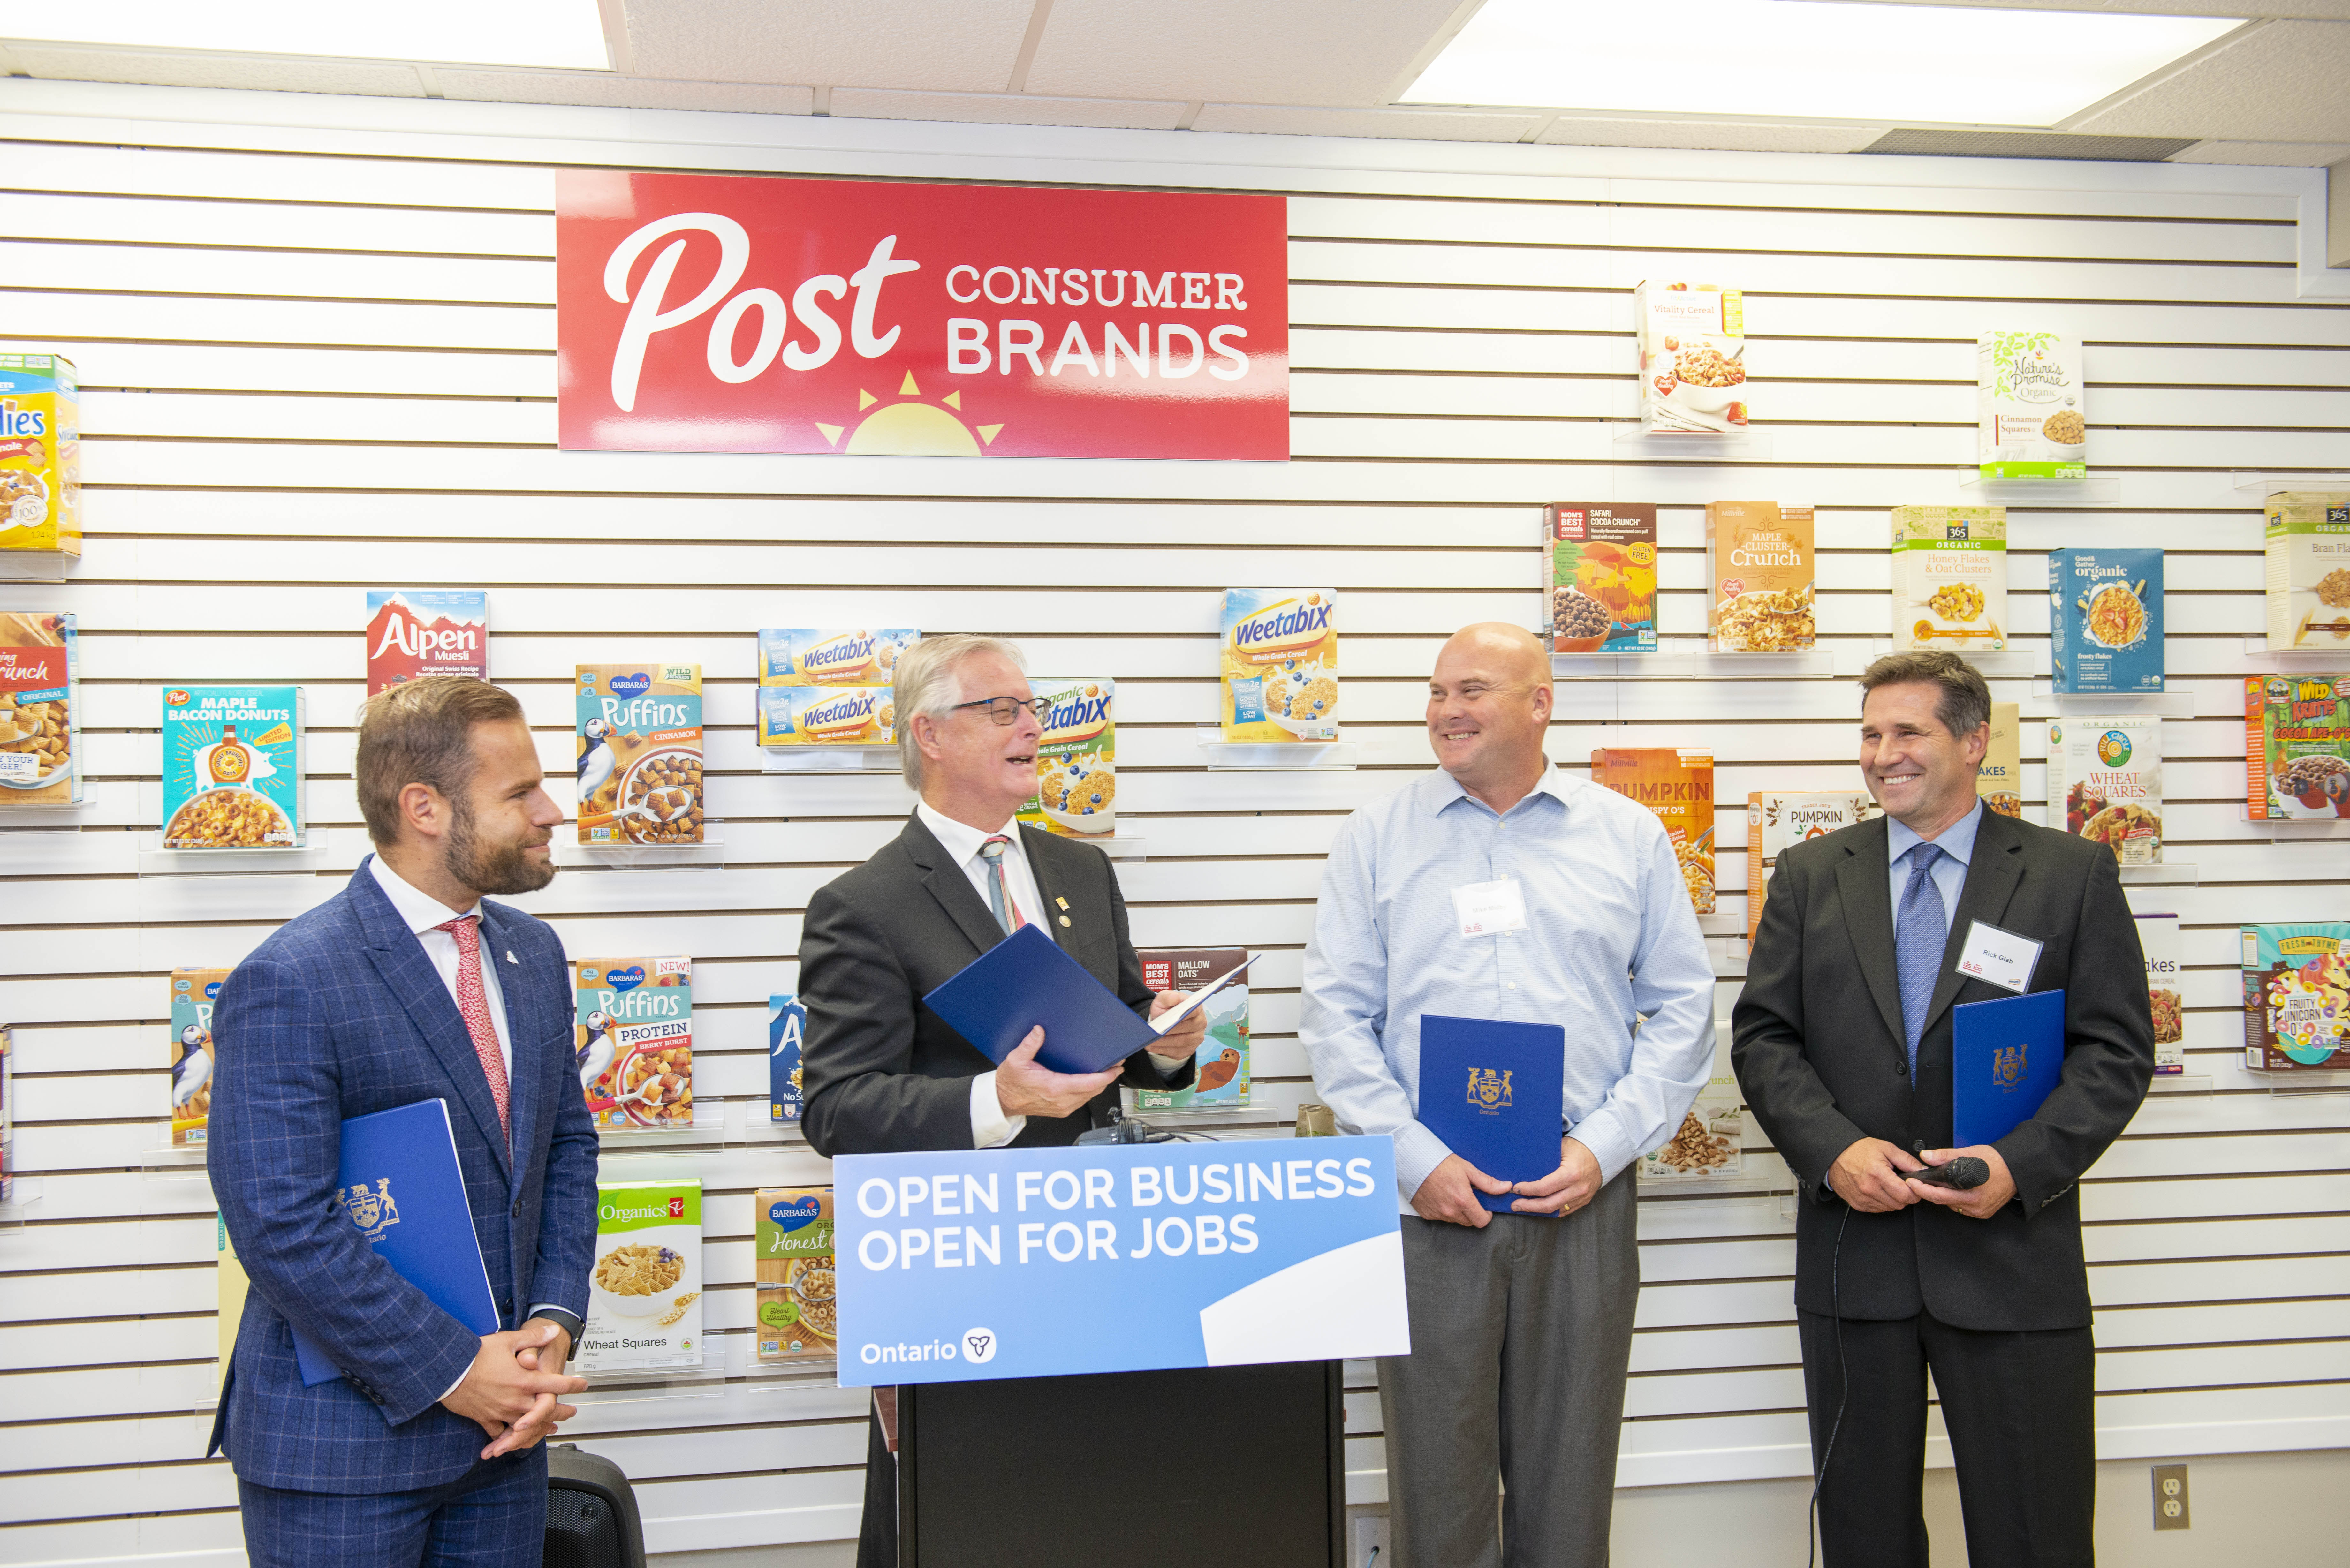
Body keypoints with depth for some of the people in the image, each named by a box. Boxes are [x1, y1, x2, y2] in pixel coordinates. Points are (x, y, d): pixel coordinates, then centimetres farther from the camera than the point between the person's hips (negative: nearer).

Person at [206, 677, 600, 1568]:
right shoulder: (290, 984, -17)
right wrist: (450, 1370, -17)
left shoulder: (533, 953, 6)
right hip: (343, 1441, -6)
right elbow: (283, 1229, -21)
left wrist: (553, 1322, -4)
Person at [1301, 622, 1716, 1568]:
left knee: (1569, 1479, 9)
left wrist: (1606, 1145, -6)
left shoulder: (1628, 837, 8)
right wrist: (1414, 1160, -10)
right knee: (1438, 1476, 4)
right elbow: (1337, 1019, 2)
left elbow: (1683, 1010, 7)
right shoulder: (1377, 839, 6)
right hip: (1426, 1204, 0)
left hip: (1581, 1198, 1)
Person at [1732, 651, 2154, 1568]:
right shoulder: (1809, 876, 8)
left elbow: (2118, 1051, -2)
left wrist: (2022, 1164, -16)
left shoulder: (2073, 875, 3)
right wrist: (1832, 1150, -13)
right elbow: (1761, 1035, 4)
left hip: (2012, 1253, -2)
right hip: (1853, 1249, 2)